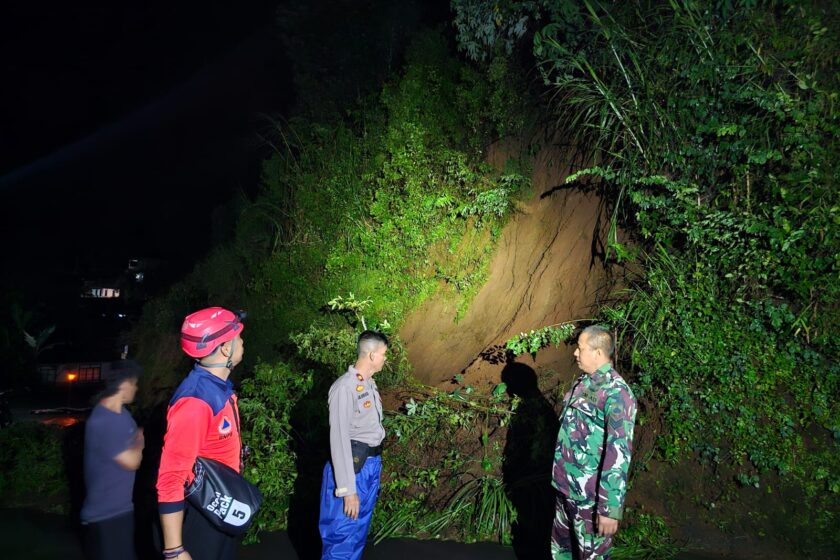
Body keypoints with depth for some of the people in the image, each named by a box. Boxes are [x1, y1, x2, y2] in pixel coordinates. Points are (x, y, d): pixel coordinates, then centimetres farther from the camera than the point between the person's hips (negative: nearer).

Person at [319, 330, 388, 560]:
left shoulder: (369, 384, 10)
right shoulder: (345, 387, -18)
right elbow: (339, 439, -21)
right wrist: (348, 489, -21)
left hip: (372, 465, 9)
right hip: (352, 468, -9)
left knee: (359, 534, 17)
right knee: (342, 537, -1)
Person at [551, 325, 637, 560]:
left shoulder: (616, 393, -21)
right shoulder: (583, 382, 7)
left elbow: (619, 455, -24)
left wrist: (611, 508, -25)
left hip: (590, 497, -8)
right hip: (565, 488, 8)